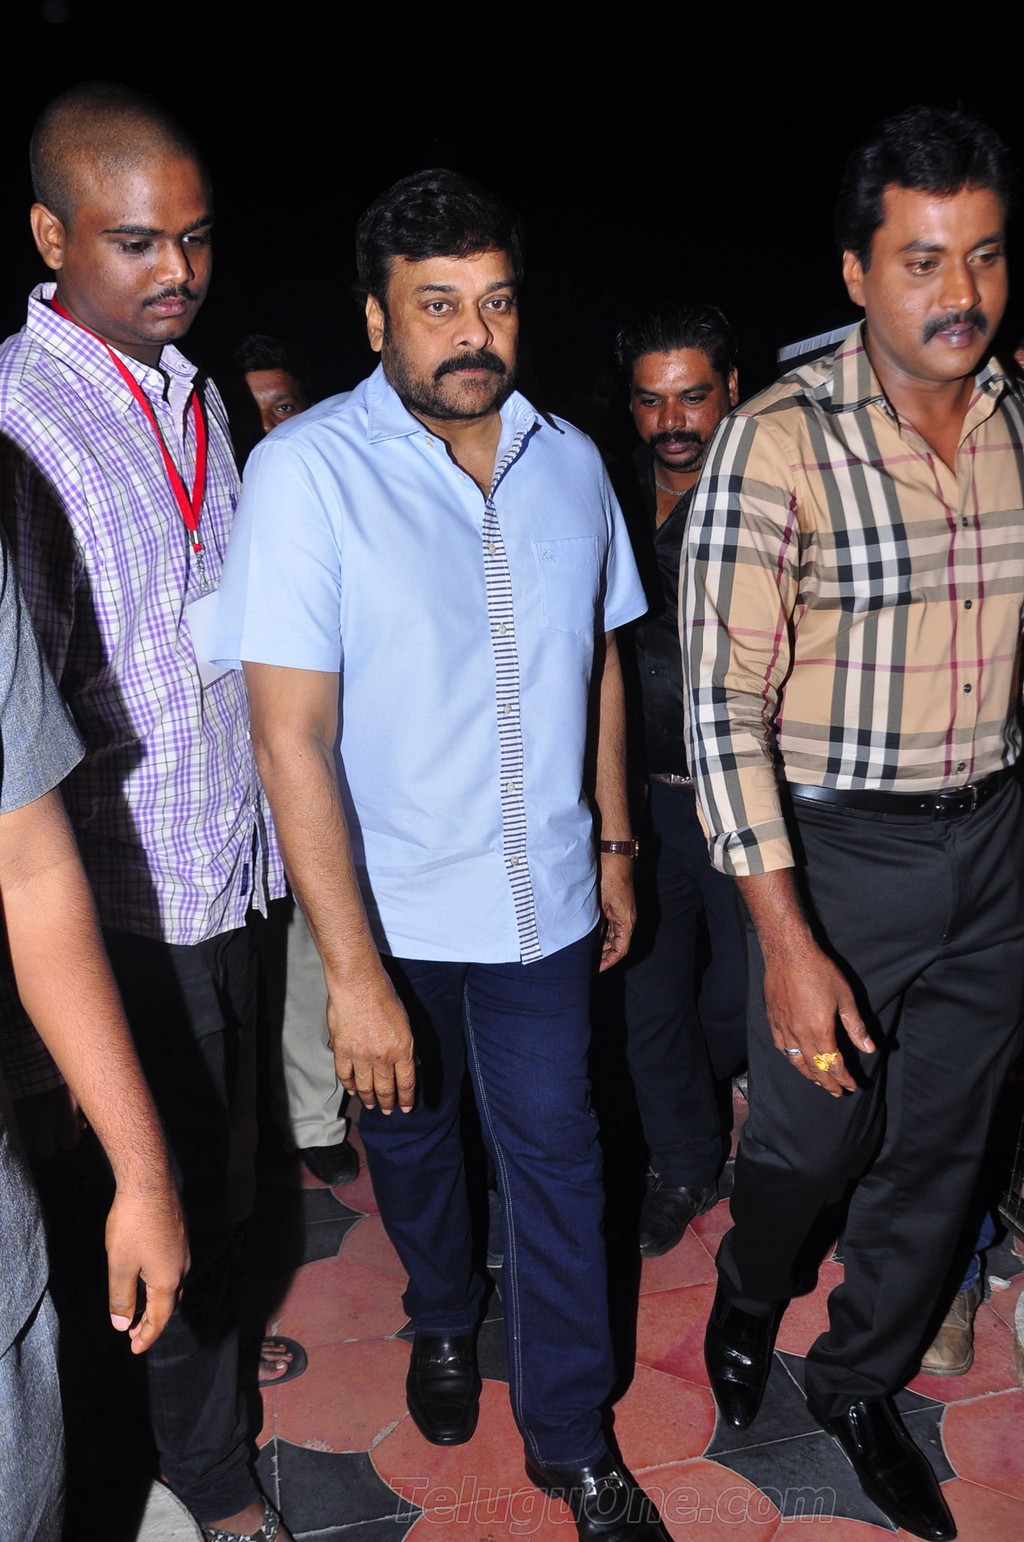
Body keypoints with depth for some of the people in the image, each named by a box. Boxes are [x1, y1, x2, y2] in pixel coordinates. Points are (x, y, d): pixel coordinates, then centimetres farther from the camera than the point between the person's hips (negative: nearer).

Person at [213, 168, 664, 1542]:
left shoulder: (570, 461, -3)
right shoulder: (308, 472, -18)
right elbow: (292, 735, -21)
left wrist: (614, 846, 11)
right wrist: (353, 974, -23)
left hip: (544, 903, 3)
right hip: (395, 913, -2)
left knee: (556, 1160, 11)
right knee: (413, 1133, 21)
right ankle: (444, 1322, 51)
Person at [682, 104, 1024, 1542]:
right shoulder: (778, 441, -15)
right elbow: (724, 702, -18)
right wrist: (786, 941, -21)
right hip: (840, 851, -4)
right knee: (809, 1141, 12)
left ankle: (861, 1382, 41)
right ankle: (749, 1299, 48)